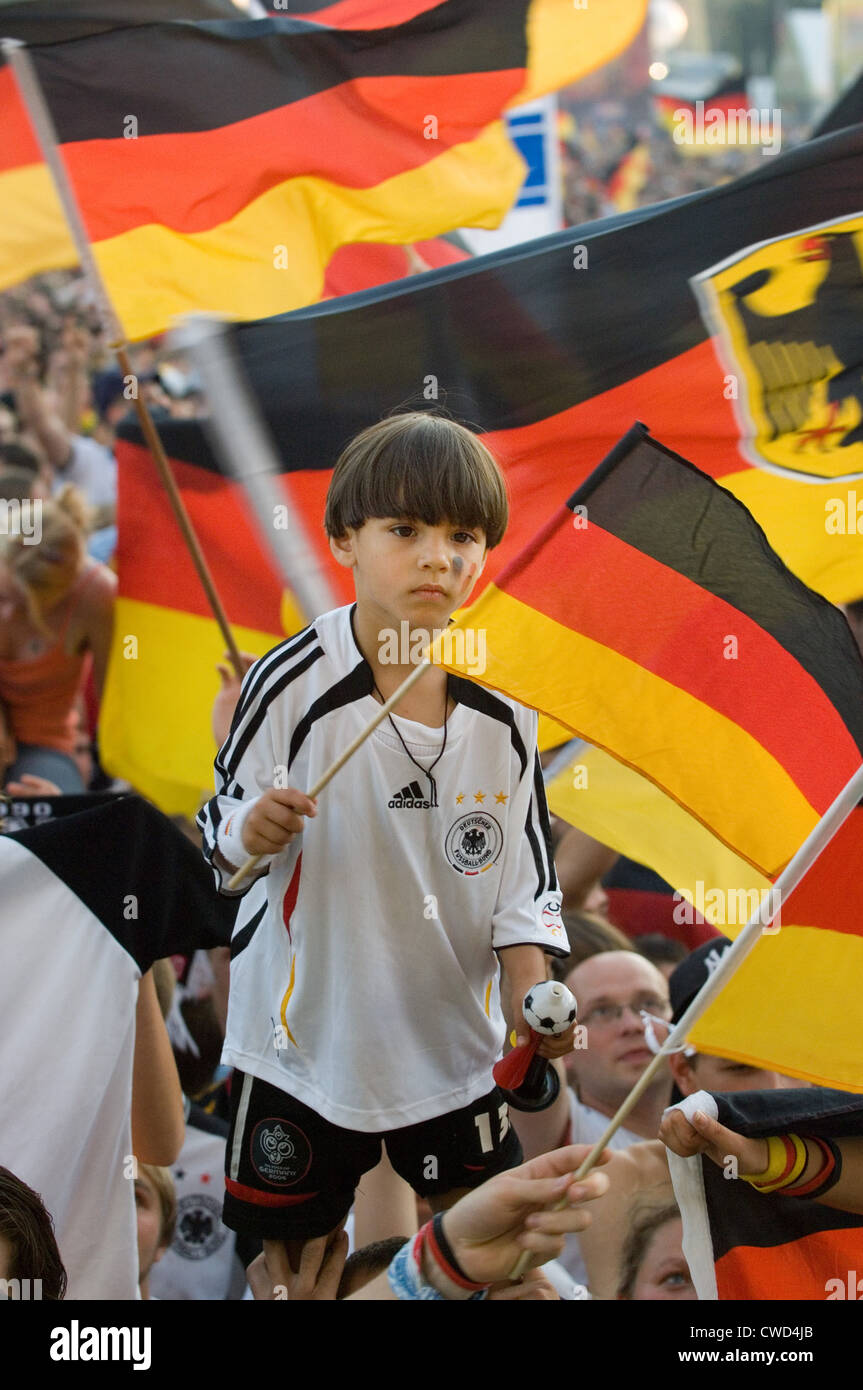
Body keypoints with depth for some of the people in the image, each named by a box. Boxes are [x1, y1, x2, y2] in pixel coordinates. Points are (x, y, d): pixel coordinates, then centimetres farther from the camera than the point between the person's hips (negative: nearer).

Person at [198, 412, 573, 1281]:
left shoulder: (503, 711, -6)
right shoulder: (292, 684, -16)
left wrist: (532, 999, -13)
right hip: (305, 1038, -2)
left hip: (453, 1040, 3)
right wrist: (250, 829, -30)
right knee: (292, 1242, 10)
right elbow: (218, 834, -7)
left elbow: (524, 872, 0)